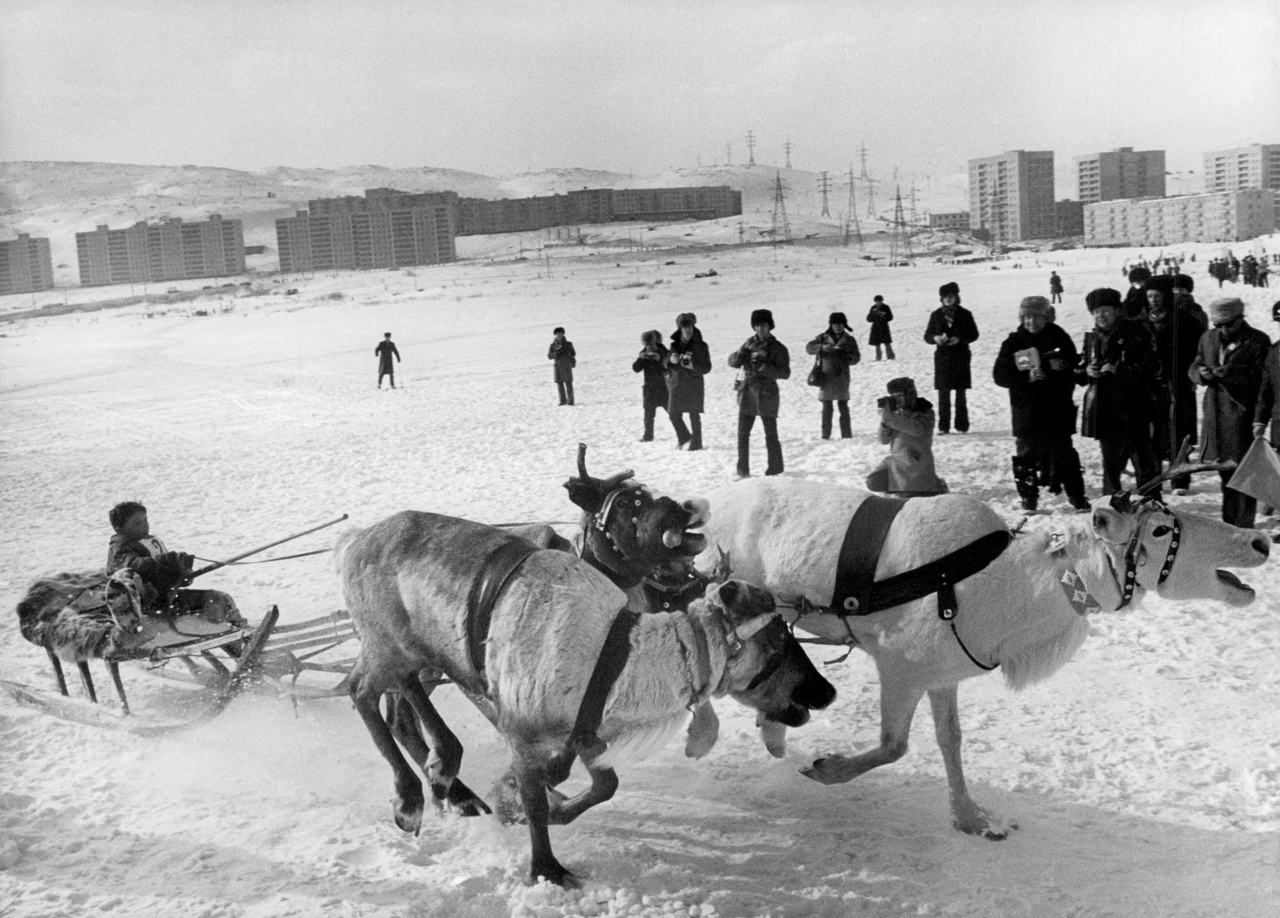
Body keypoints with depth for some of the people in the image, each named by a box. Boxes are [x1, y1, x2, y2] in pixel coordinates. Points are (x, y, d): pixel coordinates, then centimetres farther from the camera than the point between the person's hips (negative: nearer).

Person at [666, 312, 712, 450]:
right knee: (673, 413, 5)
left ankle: (696, 443, 8)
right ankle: (684, 438, 28)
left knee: (694, 414, -2)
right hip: (676, 384, 4)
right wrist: (671, 360, -11)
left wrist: (693, 366, -23)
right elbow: (666, 363, 12)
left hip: (694, 384, -4)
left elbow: (706, 368, -5)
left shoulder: (700, 346, -4)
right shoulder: (675, 345, 7)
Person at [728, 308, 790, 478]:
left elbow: (785, 373, -13)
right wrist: (740, 355, -15)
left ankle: (775, 469, 13)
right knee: (742, 434, 3)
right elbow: (733, 362, 8)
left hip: (766, 394, -4)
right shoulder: (750, 343, 9)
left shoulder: (778, 348, -4)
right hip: (747, 392, 4)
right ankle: (743, 470, 11)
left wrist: (764, 367, -24)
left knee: (771, 435, 3)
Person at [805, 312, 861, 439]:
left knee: (843, 407, 1)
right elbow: (809, 348, -5)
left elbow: (856, 357, 6)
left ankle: (846, 435, 5)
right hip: (826, 377, -1)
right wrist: (822, 347, -23)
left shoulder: (849, 340, 8)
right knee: (827, 408, 2)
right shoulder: (823, 338, 4)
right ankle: (825, 435, 6)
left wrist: (848, 358, -17)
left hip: (842, 378, 1)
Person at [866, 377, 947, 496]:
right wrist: (884, 420, -15)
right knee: (873, 483, -6)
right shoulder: (898, 414, 7)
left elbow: (917, 429, -30)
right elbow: (884, 440, 3)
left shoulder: (925, 412, -9)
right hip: (896, 461, 6)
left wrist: (890, 417, -30)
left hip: (917, 463, -6)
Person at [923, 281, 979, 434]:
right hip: (942, 357, 1)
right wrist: (935, 338, -14)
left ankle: (961, 426, 7)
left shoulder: (965, 314, 1)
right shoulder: (936, 315, 6)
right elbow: (927, 335, 9)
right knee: (943, 393, 0)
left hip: (961, 357, -1)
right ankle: (943, 426, 5)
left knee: (961, 393, 1)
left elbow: (974, 334, 2)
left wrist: (960, 339, -15)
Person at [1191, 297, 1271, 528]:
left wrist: (1230, 372, -23)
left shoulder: (1258, 341, -4)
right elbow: (1194, 367, 16)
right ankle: (1229, 523, 24)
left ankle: (1243, 529, 1)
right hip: (1215, 412, 5)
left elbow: (1262, 376, -11)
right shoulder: (1208, 338, 13)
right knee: (1225, 470, 14)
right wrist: (1202, 373, -7)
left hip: (1243, 412, -5)